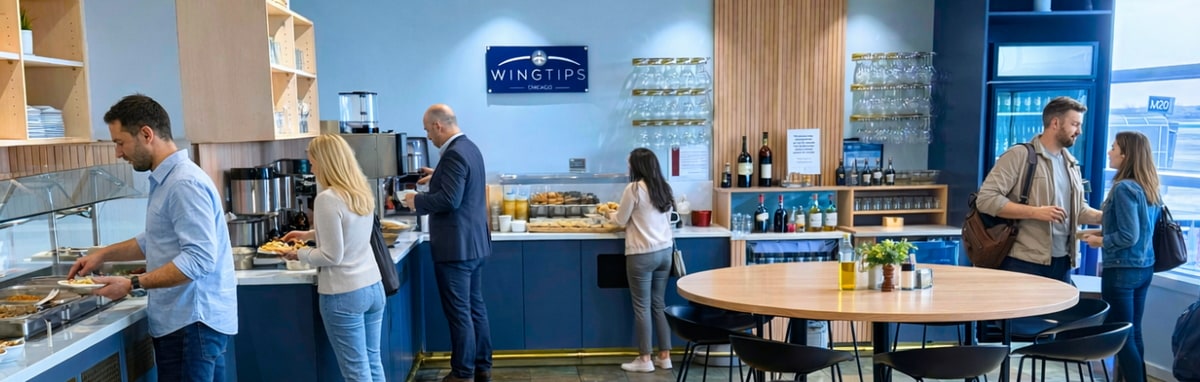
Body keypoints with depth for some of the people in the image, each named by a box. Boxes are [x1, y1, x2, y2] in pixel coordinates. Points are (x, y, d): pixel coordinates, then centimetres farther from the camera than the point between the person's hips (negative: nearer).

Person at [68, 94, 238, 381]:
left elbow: (199, 259, -24)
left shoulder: (185, 183, -18)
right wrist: (104, 254, 19)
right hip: (184, 320, 10)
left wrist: (133, 285, -22)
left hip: (193, 323, -10)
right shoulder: (166, 179, 14)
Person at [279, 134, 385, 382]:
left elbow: (332, 256, -16)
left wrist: (299, 254, 0)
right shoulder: (362, 193, 7)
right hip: (373, 287, 8)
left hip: (343, 295, -8)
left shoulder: (327, 199, -17)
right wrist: (309, 234, 29)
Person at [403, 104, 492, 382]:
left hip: (456, 247, -10)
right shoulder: (469, 147, 11)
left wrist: (417, 201, -12)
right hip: (474, 243, 10)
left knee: (459, 313, 0)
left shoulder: (454, 154, -19)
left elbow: (450, 199, -26)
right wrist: (438, 176, 31)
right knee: (475, 307, 16)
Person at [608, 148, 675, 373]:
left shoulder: (634, 189, -11)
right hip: (664, 252, 6)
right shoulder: (664, 188, 7)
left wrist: (613, 213, 20)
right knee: (659, 304, 13)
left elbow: (621, 221, -2)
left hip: (642, 255, -6)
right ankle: (664, 356, 18)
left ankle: (644, 359, 10)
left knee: (642, 307, 3)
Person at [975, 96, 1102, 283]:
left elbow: (1078, 209, 23)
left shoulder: (1071, 164, 15)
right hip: (1023, 262, -7)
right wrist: (1036, 212, -20)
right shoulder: (1019, 155, -8)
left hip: (1061, 262, 7)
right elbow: (986, 199, -16)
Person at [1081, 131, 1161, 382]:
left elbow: (1128, 237, -20)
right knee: (1133, 333, 16)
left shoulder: (1124, 188, -17)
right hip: (1144, 268, 8)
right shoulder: (1150, 188, 8)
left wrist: (1101, 242, -5)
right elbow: (1140, 229, 16)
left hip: (1122, 270, -8)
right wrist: (1105, 232, 15)